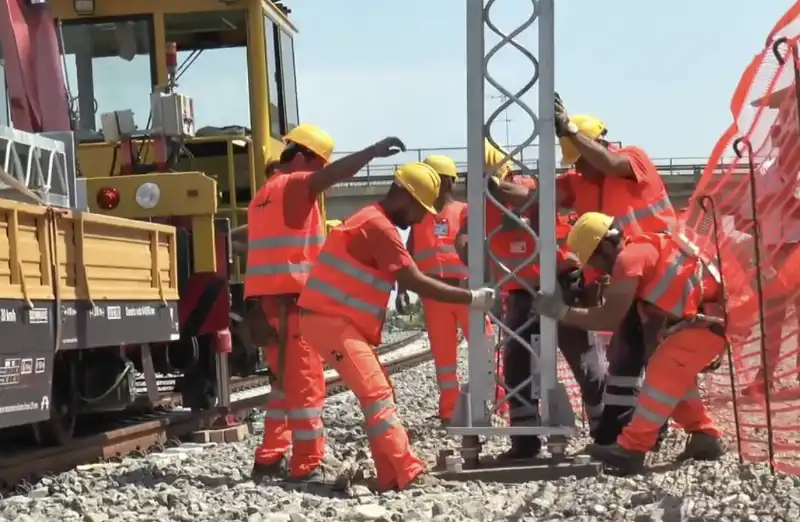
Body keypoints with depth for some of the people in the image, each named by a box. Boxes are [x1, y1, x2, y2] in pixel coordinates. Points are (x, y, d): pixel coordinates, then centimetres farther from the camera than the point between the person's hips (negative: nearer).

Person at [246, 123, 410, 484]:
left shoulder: (264, 195, 23)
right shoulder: (293, 186, -7)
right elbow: (333, 175, -27)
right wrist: (373, 152, -28)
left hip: (267, 299, 9)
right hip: (290, 299, -9)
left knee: (287, 381, 18)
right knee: (306, 384, -5)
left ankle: (269, 459, 18)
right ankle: (305, 467, -5)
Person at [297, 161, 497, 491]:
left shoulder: (372, 221, 18)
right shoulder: (379, 227, -15)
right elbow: (415, 283, -18)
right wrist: (470, 298, -14)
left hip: (338, 320, 11)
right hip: (329, 320, -11)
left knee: (378, 392, 10)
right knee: (376, 393, -16)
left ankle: (392, 477, 9)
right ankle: (408, 474, -20)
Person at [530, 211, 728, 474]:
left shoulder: (629, 258, -14)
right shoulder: (642, 247, 16)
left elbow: (610, 318, -18)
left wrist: (561, 311, -11)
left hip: (708, 320, -10)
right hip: (703, 318, 10)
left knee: (662, 373, -18)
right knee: (672, 376, 19)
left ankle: (631, 449, -22)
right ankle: (706, 438, 24)